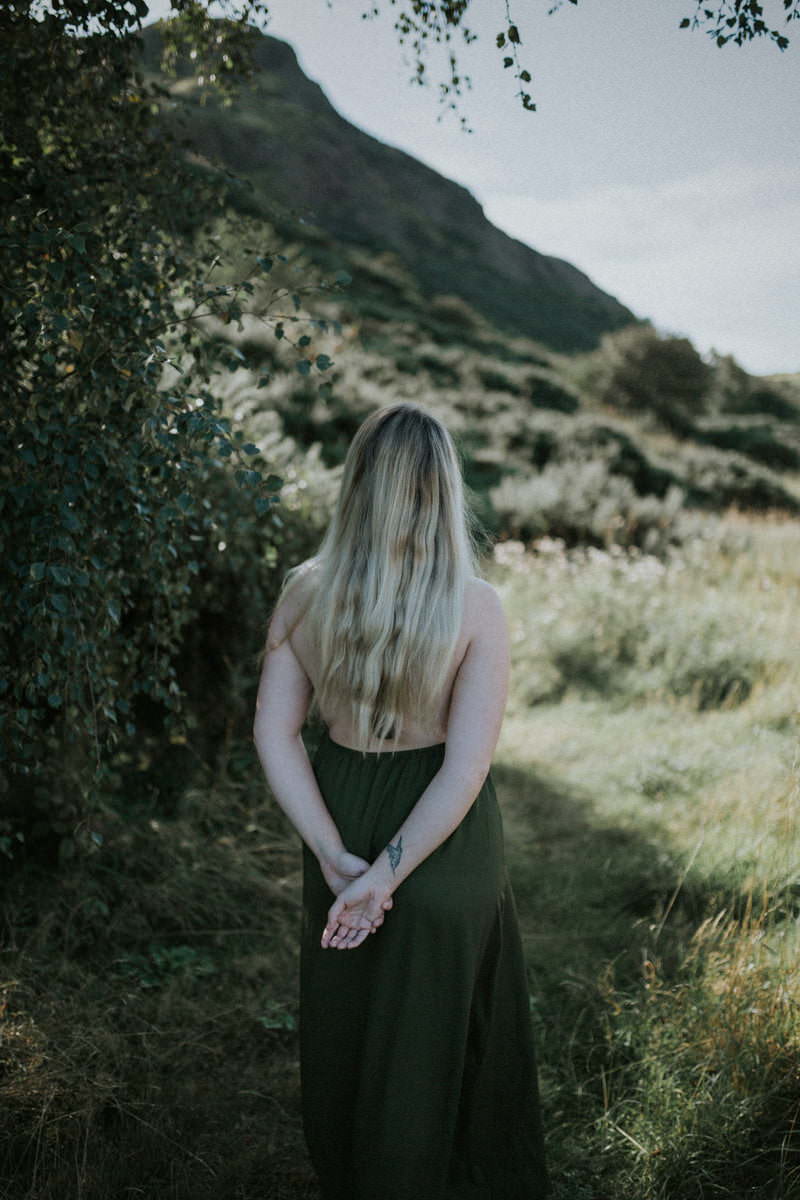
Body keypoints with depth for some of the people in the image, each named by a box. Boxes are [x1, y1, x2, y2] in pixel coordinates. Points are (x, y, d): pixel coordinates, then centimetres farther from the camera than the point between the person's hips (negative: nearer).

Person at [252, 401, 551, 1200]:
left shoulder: (304, 594, -11)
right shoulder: (474, 606, -19)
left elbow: (273, 734, -10)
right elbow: (468, 766, -23)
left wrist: (336, 858, -11)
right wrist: (387, 875, -19)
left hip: (341, 813, 4)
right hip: (444, 836, -3)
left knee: (344, 1010, 25)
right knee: (437, 1026, 19)